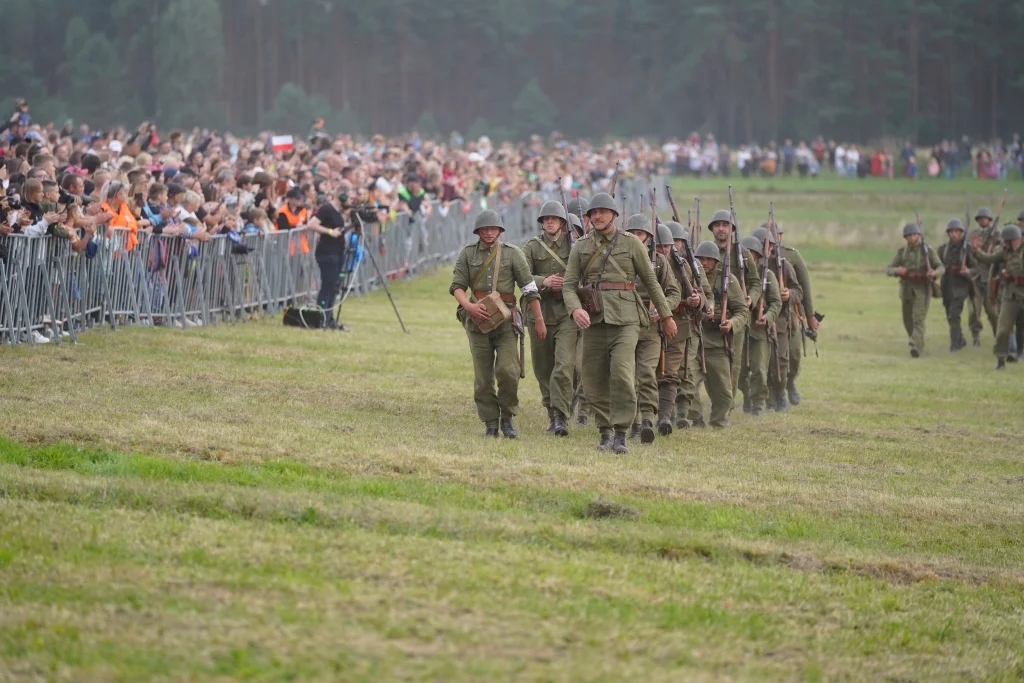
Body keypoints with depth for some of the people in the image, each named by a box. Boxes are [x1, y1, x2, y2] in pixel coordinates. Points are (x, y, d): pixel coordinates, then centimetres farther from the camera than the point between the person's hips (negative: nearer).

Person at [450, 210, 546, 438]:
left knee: (507, 370, -15)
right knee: (483, 377, 2)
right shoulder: (467, 253, 5)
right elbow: (457, 285, -1)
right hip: (478, 321, 2)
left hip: (505, 319, -2)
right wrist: (468, 305, -21)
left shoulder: (512, 253, 0)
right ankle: (490, 424, 12)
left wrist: (539, 320, -1)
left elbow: (529, 288, 1)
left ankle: (507, 417, 4)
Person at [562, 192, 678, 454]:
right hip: (594, 319, 3)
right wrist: (575, 308, -16)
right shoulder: (580, 248, 10)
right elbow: (569, 284, 5)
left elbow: (651, 281, 11)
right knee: (594, 382, 3)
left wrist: (667, 316, 13)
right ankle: (605, 434, 17)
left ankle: (620, 435, -15)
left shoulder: (632, 244, 5)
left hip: (625, 318, -3)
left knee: (622, 375, -18)